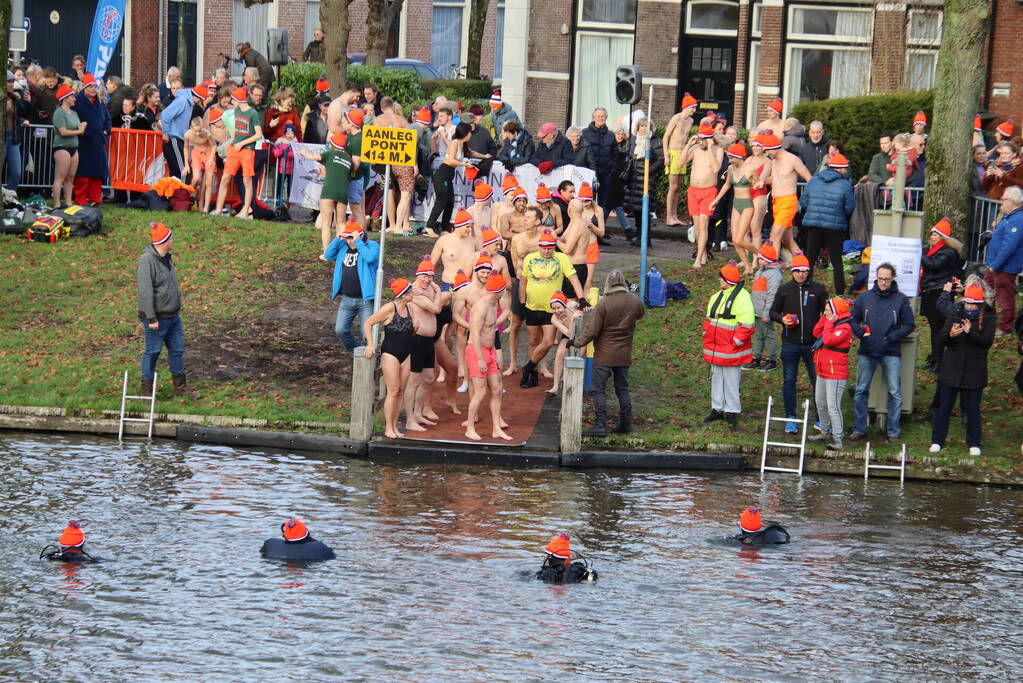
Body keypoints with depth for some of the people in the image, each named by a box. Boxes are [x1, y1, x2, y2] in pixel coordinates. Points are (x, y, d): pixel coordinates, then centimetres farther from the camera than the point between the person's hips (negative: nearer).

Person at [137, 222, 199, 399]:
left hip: (173, 316, 9)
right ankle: (146, 391, 11)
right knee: (152, 351, 1)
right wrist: (151, 318, -23)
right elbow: (145, 292, -22)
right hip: (157, 317, -9)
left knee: (177, 350, 14)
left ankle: (180, 387, 25)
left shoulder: (167, 258, 11)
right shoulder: (147, 260, -19)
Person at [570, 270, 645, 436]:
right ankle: (625, 424, 19)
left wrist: (577, 342, 1)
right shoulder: (635, 302, -2)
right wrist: (629, 293, 29)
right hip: (624, 355, 5)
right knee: (622, 389, 16)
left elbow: (591, 331, -14)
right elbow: (641, 313, 24)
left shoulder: (603, 304, -16)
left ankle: (600, 425, -8)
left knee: (597, 389, -1)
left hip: (605, 355, -5)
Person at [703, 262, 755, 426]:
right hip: (716, 350, 8)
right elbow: (709, 319, 22)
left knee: (731, 381, -2)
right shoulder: (717, 297, 14)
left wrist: (736, 342, -17)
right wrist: (707, 340, 11)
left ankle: (732, 412, 7)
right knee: (716, 379, 14)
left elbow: (747, 325, -17)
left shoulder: (742, 297, -13)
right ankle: (718, 409, 24)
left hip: (731, 351, -8)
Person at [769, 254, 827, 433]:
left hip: (813, 344, -1)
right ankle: (790, 418, 13)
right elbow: (773, 312, 13)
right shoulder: (784, 290, 5)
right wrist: (782, 319, -9)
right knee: (789, 381, 5)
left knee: (818, 381, 2)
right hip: (790, 344, 1)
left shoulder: (818, 289, 3)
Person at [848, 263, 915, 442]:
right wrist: (860, 332, -9)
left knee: (895, 393, 0)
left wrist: (892, 338, -10)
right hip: (867, 353, 2)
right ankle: (859, 429, 14)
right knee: (861, 390, 5)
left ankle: (893, 431, 7)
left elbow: (909, 325, 3)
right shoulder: (864, 297, 5)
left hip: (891, 353, -2)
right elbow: (853, 320, 12)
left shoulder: (901, 300, 1)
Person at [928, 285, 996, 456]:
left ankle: (974, 444, 17)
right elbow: (942, 338, -2)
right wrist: (950, 335, -24)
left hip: (974, 371, -2)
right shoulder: (956, 314, 2)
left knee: (973, 409, 7)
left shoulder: (988, 319, -4)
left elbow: (987, 341, -16)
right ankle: (937, 441, 14)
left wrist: (970, 332, -29)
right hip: (951, 369, 2)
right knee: (944, 406, 6)